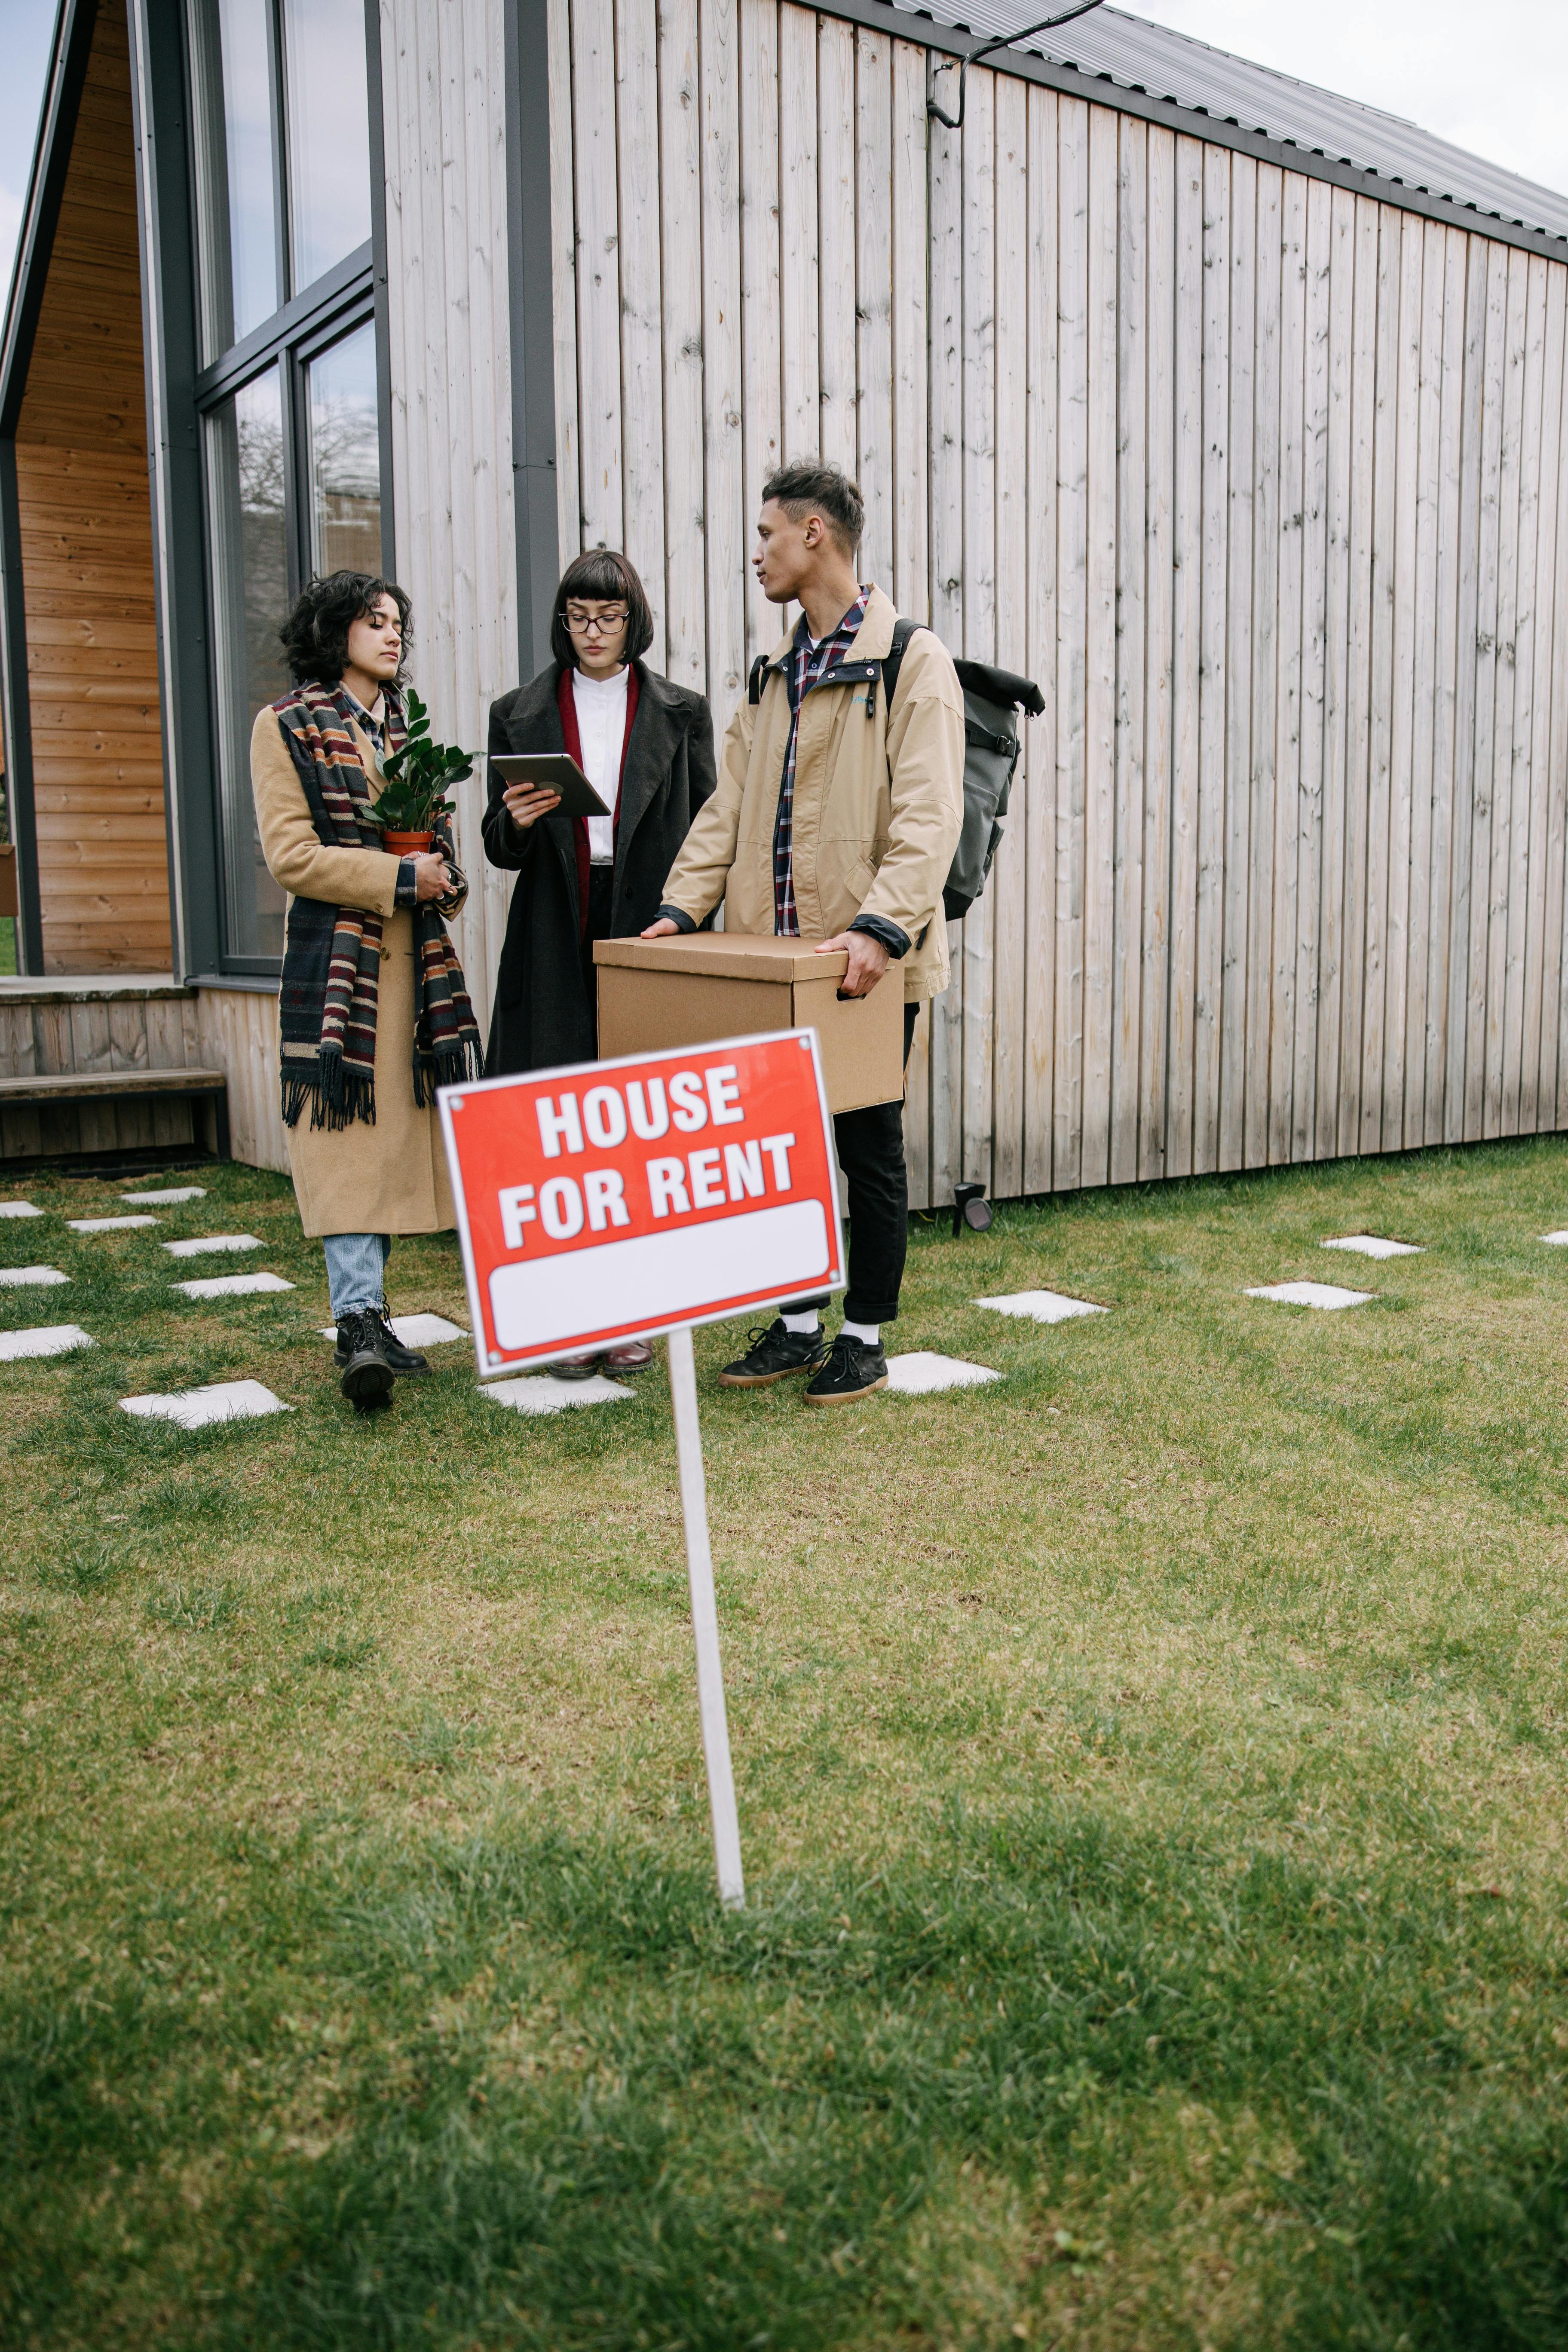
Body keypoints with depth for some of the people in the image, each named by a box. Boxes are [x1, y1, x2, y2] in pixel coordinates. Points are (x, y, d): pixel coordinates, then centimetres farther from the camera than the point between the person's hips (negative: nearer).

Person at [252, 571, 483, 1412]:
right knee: (346, 1134, -13)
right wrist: (398, 878, -15)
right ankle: (359, 1321, -17)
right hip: (337, 956, -6)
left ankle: (364, 1312, 12)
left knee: (397, 1130, 5)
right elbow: (291, 855, -8)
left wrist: (444, 878, 1)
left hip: (416, 956, 6)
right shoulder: (286, 727, 2)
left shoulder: (404, 728, 20)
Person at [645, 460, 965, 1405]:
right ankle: (798, 1325, 26)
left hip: (864, 963, -7)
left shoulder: (913, 661, -6)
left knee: (869, 1148, 5)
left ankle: (865, 1339, 18)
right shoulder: (777, 672, 18)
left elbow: (929, 813, -16)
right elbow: (731, 805, 16)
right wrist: (684, 904, 3)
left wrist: (882, 923, -28)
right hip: (774, 957, 7)